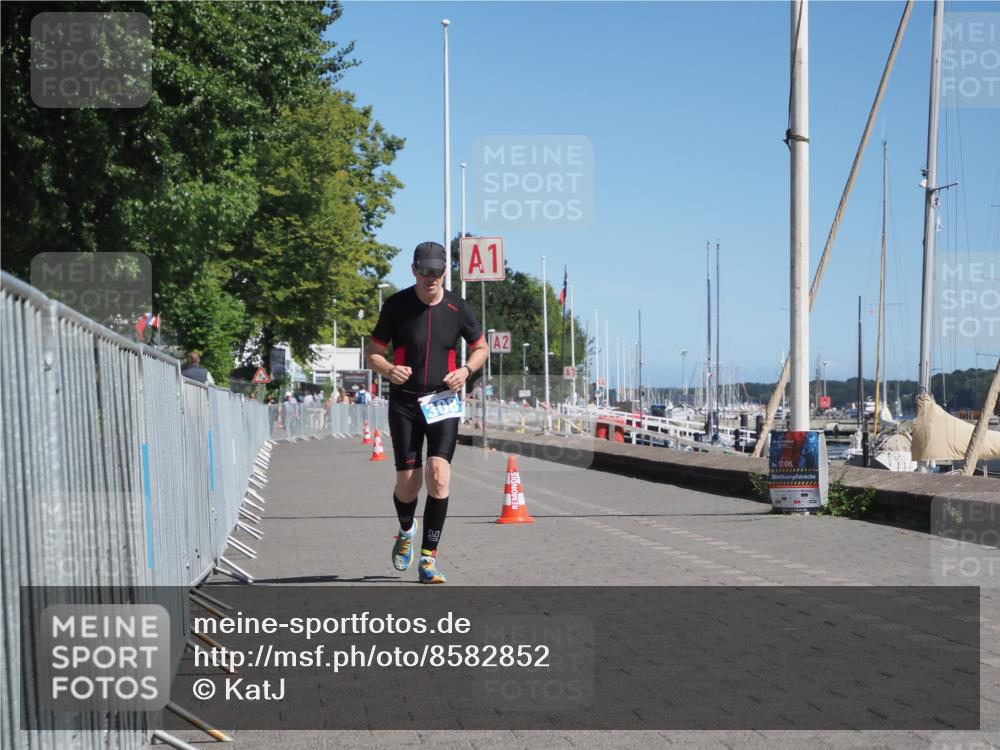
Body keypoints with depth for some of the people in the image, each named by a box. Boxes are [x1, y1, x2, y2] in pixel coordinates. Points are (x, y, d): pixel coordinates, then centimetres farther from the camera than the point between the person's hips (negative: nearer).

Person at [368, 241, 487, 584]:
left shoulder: (458, 308, -1)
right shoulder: (396, 305, -4)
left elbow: (481, 348, 12)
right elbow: (374, 352, 2)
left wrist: (466, 370, -9)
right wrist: (389, 369, -21)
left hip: (443, 401, 0)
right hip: (404, 403, 0)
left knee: (439, 476, -16)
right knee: (407, 483, 0)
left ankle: (428, 560, -7)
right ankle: (406, 532, 35)